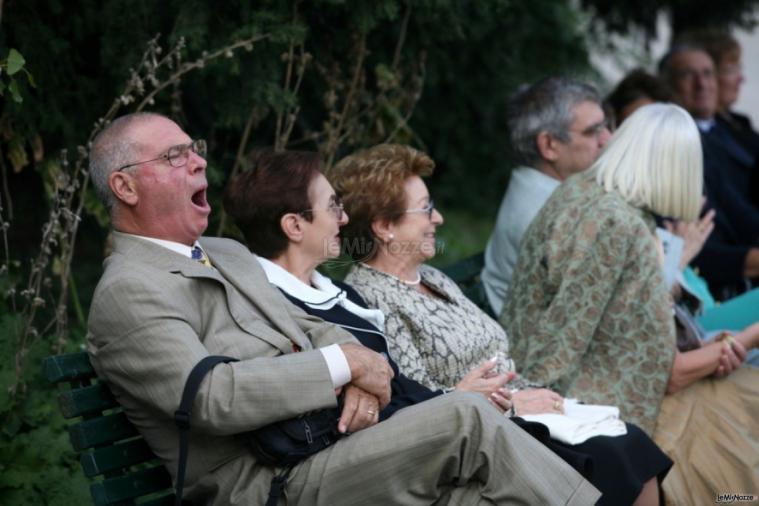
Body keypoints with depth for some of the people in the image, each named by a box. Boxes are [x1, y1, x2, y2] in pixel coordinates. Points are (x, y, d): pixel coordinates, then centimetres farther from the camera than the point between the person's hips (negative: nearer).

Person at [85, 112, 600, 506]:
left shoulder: (230, 254, 21)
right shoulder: (127, 295, -8)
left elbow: (315, 329, 21)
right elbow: (211, 398, -21)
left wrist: (361, 377, -2)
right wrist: (344, 363, -15)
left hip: (329, 445, 8)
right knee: (465, 419, -20)